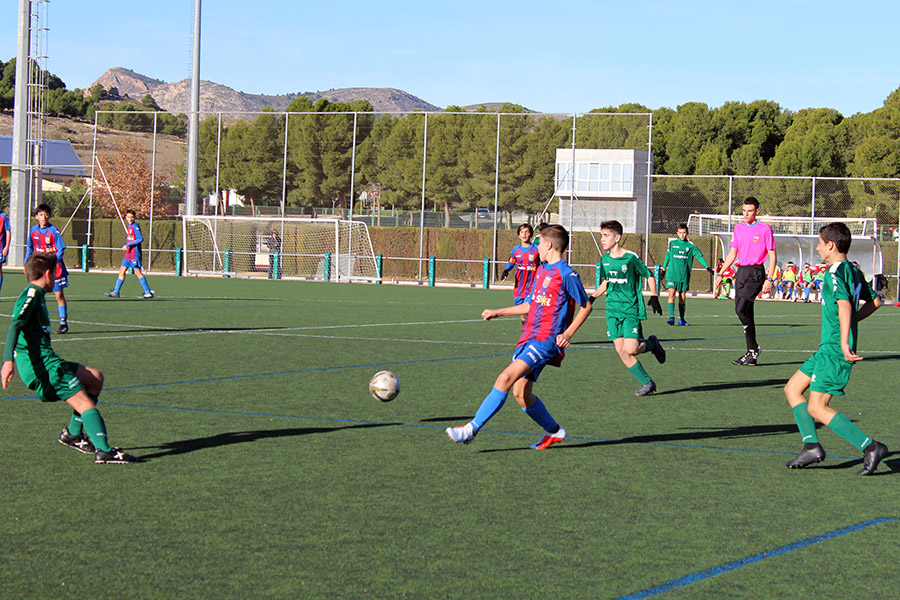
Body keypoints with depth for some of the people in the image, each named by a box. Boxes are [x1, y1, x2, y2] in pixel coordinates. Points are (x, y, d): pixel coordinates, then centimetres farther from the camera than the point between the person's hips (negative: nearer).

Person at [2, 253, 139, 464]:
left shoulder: (35, 296, 21)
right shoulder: (31, 295, -9)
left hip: (46, 362, 10)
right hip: (43, 365, -10)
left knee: (95, 378, 17)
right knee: (85, 404, -15)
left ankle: (73, 433, 15)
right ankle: (103, 451, -27)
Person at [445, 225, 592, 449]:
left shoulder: (566, 275, -8)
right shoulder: (541, 271, 17)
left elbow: (586, 306, -2)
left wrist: (568, 333, -13)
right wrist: (498, 312, 26)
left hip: (545, 341, -9)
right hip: (528, 338, 9)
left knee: (506, 378, -21)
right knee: (521, 393, 4)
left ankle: (472, 428, -24)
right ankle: (553, 431, 23)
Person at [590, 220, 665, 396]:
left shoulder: (631, 258, -10)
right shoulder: (605, 259, 7)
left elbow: (650, 276, 1)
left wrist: (654, 296, -7)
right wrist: (592, 297, 11)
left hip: (631, 309, -5)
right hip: (612, 310, 5)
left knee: (630, 349, -17)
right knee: (621, 351, -4)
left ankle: (652, 344, 16)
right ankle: (647, 383, 8)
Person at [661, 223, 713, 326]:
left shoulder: (690, 245, 3)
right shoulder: (672, 243, 6)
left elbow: (699, 255, -2)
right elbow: (668, 255, 18)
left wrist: (707, 266, -14)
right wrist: (664, 268, 22)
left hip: (684, 275, 1)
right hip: (672, 274, -1)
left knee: (683, 296, 5)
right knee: (672, 294, -14)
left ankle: (681, 319, 14)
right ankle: (671, 316, -20)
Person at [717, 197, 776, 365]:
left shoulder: (765, 229, -3)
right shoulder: (738, 228, 15)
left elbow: (772, 255, -4)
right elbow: (733, 253, 21)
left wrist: (769, 279, -11)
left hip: (756, 272, -7)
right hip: (741, 272, 7)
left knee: (741, 309, -19)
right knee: (745, 313, 4)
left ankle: (754, 349, -7)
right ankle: (751, 354, 8)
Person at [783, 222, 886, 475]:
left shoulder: (835, 273, -15)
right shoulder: (854, 271, 14)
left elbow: (844, 304, -31)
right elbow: (874, 301, 24)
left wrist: (844, 341, -37)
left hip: (835, 351, -10)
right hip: (828, 348, 10)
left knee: (817, 409, -9)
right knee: (792, 388, 14)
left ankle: (870, 447, -11)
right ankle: (812, 446, 8)